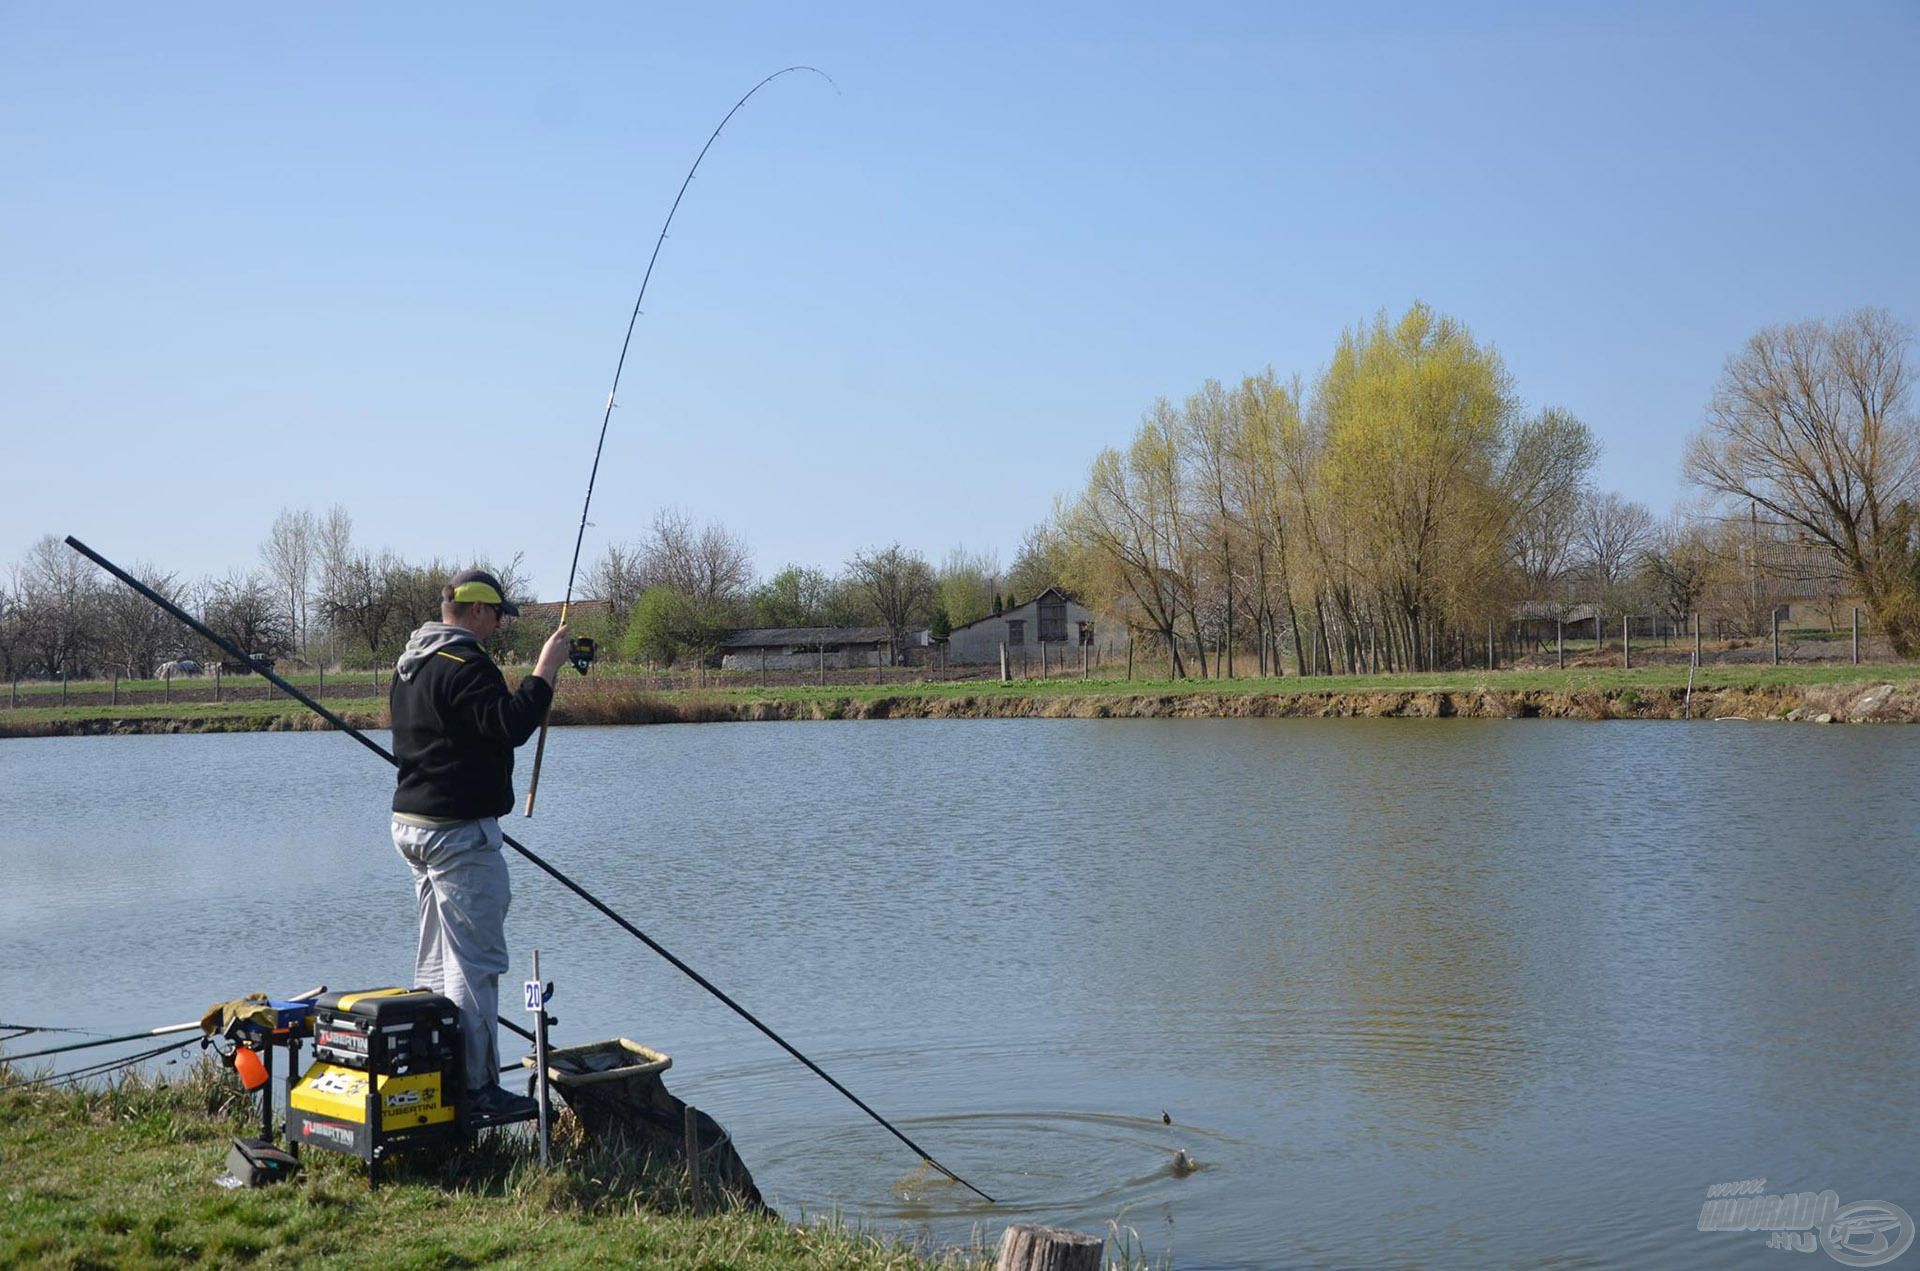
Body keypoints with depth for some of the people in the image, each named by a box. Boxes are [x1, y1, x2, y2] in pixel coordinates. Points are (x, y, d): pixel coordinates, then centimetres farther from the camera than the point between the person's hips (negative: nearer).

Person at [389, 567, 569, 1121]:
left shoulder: (410, 664, 15)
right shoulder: (464, 665, -17)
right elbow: (509, 726, -28)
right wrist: (545, 670, -21)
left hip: (411, 821, 11)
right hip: (459, 831, -11)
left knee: (436, 959, 17)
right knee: (476, 961, -7)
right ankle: (475, 1087, -5)